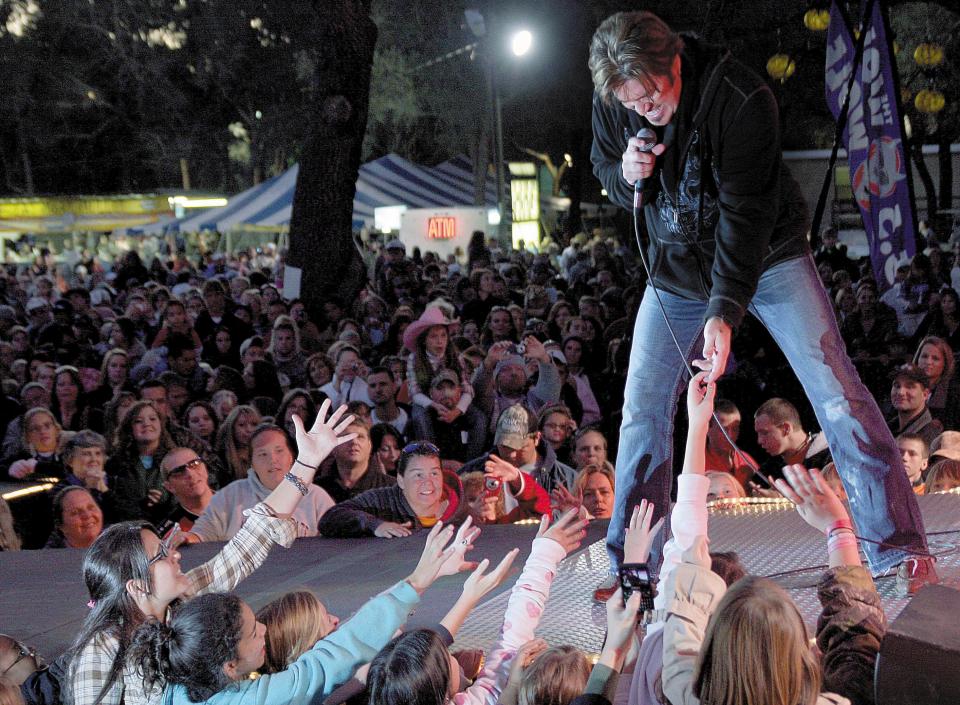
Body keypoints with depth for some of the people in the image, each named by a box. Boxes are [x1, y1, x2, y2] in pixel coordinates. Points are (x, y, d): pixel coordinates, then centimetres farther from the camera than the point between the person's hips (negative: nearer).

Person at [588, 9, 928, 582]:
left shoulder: (742, 98, -26)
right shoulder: (612, 100, -12)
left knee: (836, 391, -12)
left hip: (766, 255, -4)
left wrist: (724, 311, -35)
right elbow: (604, 166, 6)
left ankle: (901, 554, -4)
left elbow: (744, 211, -28)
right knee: (644, 407, 0)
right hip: (678, 267, 4)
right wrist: (627, 175, -20)